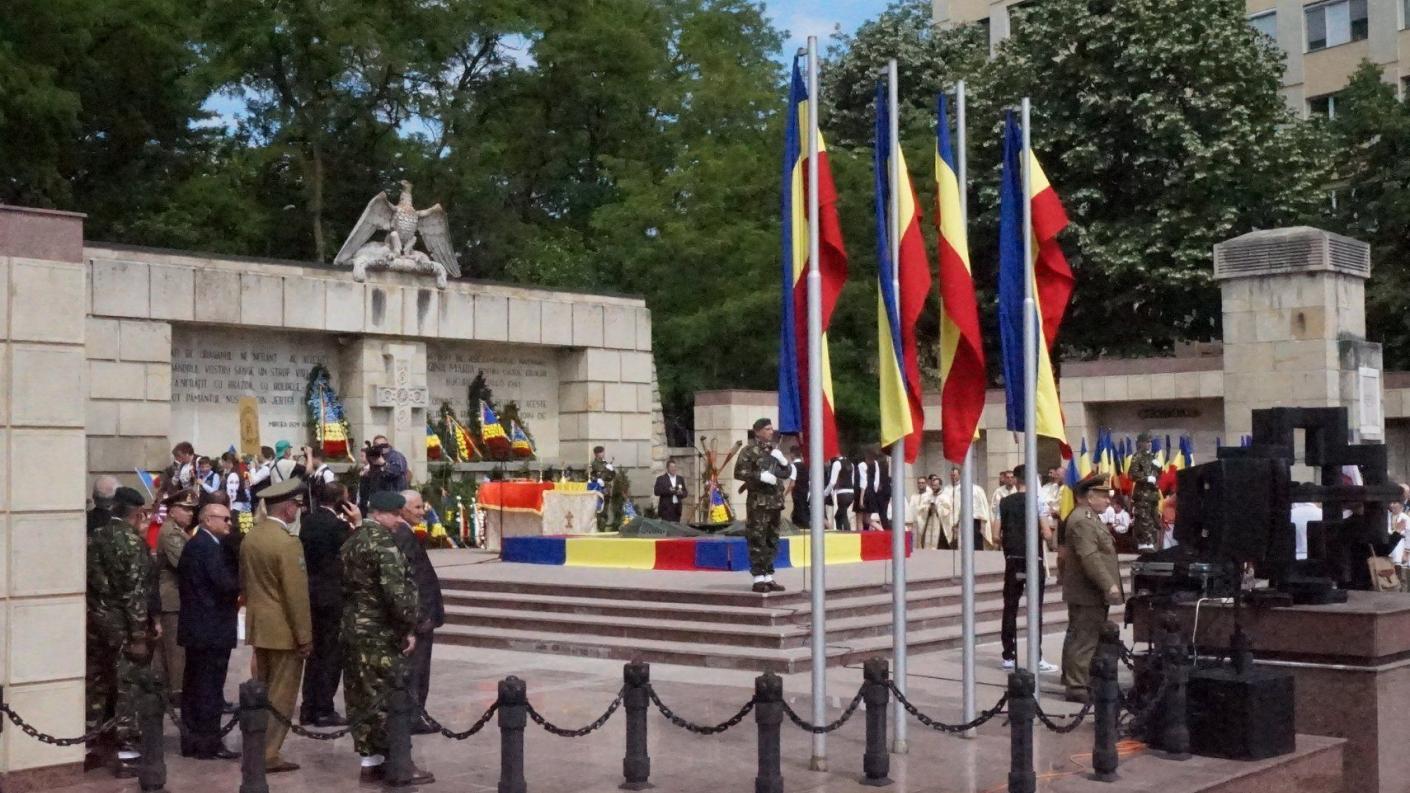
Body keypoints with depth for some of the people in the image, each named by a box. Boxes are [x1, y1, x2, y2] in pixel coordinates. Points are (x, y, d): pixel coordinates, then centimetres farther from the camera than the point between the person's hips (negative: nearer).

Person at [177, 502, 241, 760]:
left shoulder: (194, 543, 14)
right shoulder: (210, 547, -17)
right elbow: (225, 583, -26)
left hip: (195, 627, 10)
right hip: (213, 629, -10)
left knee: (194, 685, 13)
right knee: (211, 687, -4)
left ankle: (191, 741, 20)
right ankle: (209, 743, 0)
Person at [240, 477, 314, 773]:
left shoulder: (250, 537, 6)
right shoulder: (287, 542, -20)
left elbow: (244, 580, 14)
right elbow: (297, 594, -20)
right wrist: (305, 636, -14)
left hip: (257, 625, 8)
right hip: (283, 629, -8)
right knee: (281, 695, 0)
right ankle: (268, 755, 3)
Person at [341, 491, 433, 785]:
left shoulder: (352, 541, 15)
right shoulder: (383, 542, -15)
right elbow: (396, 589, -22)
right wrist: (409, 627, -15)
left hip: (353, 629, 9)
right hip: (380, 633, -9)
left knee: (361, 697, 10)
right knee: (390, 698, -4)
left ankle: (370, 760, 16)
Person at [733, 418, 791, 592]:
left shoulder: (774, 449, 17)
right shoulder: (750, 450, -5)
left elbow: (786, 474, 21)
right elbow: (739, 472, -12)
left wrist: (783, 461, 2)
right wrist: (761, 476, -19)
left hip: (775, 500, 8)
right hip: (758, 501, -8)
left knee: (772, 541, 11)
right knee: (757, 540, -8)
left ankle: (768, 577, 17)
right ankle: (758, 579, -6)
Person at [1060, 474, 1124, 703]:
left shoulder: (1089, 518, 19)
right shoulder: (1082, 520, -17)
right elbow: (1090, 557, -26)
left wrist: (1109, 585, 24)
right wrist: (1109, 585, -26)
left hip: (1089, 593, 11)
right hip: (1088, 594, -11)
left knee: (1078, 639, 16)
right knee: (1085, 641, -9)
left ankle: (1074, 681, 23)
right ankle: (1078, 687, -6)